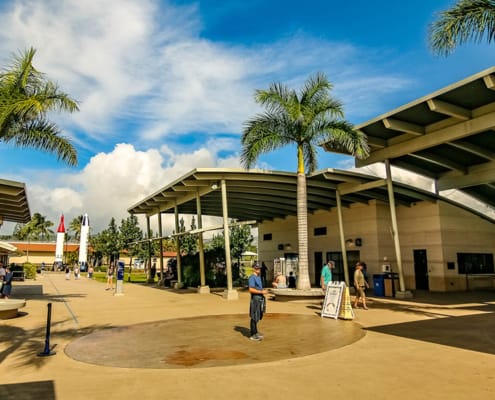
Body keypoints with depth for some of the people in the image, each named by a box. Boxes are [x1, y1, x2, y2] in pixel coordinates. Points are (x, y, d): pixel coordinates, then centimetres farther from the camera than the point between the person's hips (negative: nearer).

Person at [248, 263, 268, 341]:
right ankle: (253, 335, 4)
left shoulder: (259, 277, 17)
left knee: (258, 317, 15)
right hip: (255, 299, -9)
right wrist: (261, 292, -20)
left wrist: (264, 290, 10)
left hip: (260, 298, 9)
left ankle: (255, 332, 26)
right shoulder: (252, 278, -13)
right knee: (254, 317, -3)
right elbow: (251, 290, -20)